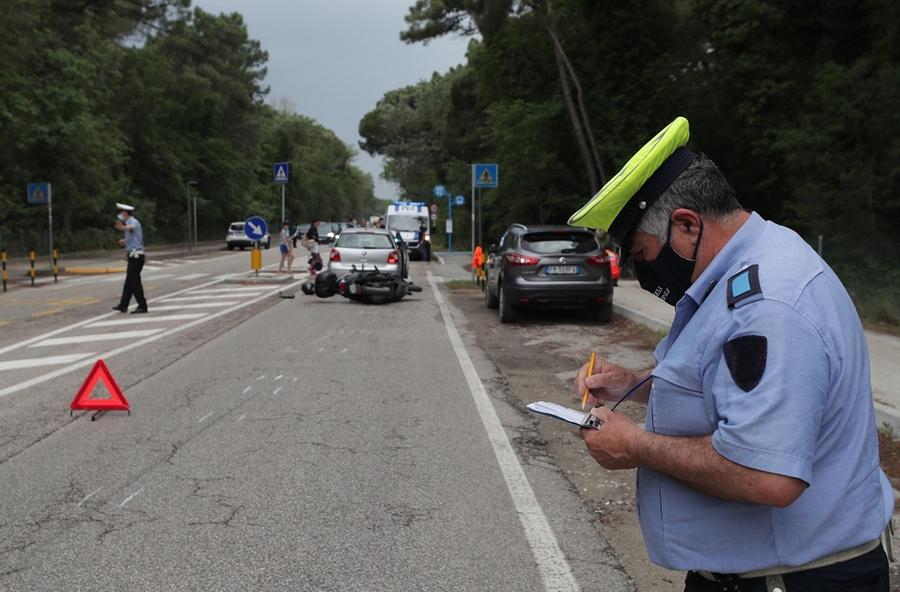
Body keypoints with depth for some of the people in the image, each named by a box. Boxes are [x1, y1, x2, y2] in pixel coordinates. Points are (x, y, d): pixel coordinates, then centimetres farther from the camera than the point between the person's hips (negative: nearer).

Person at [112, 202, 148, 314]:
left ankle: (142, 306, -3)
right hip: (133, 256, 10)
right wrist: (126, 241, 23)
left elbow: (131, 227, -41)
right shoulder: (130, 223, 18)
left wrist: (123, 228, -62)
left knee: (135, 282, -8)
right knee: (129, 281, 12)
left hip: (136, 255, -10)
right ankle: (123, 305, 18)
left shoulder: (134, 222, -13)